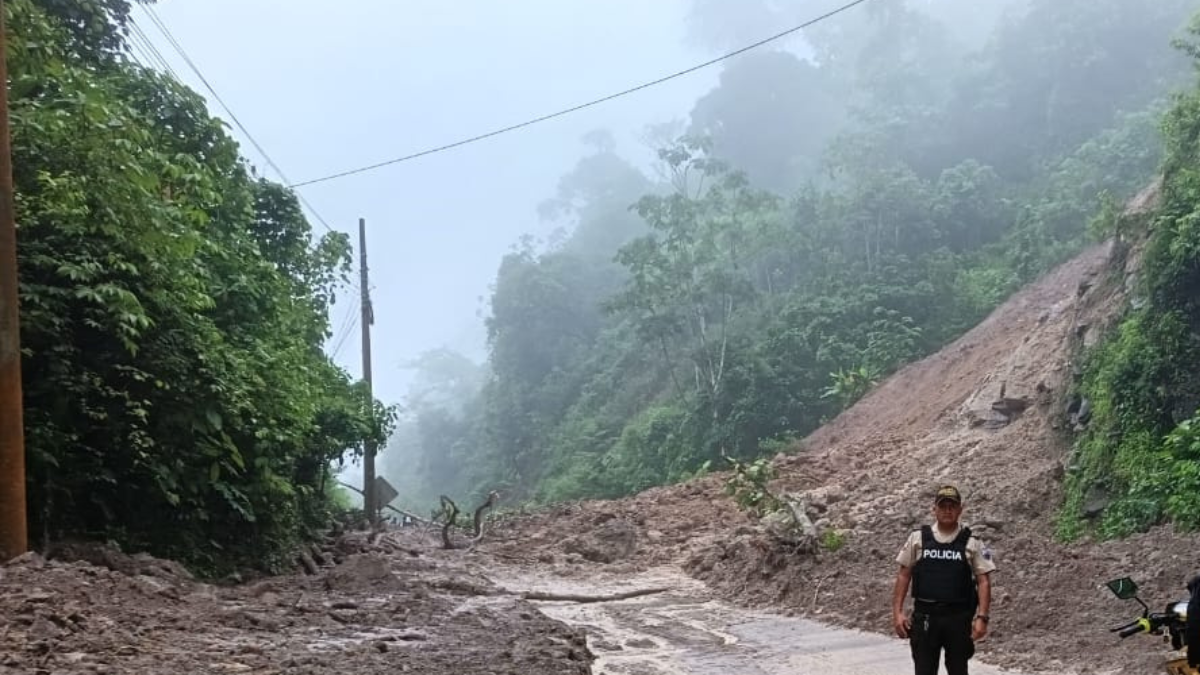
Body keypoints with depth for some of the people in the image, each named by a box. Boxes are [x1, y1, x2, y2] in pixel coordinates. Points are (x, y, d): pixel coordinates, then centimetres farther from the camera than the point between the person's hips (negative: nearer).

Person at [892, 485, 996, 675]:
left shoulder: (971, 543, 1)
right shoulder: (918, 539, 3)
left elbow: (983, 581, -1)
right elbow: (903, 576, 6)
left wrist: (982, 617, -12)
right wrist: (897, 612, -2)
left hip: (959, 618, 0)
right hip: (924, 617, 0)